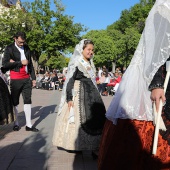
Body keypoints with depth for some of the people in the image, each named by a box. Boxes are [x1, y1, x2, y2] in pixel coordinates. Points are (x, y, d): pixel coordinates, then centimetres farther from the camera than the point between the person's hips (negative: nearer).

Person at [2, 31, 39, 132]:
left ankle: (29, 125, 6)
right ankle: (16, 124, 18)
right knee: (15, 102, 6)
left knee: (28, 101, 2)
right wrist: (20, 62, -14)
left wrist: (33, 78, 10)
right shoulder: (9, 48, -4)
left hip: (27, 79, 4)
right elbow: (5, 64, -14)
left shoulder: (26, 48, 11)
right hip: (15, 80, -4)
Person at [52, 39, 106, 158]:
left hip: (91, 94, 7)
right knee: (79, 119, -3)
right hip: (79, 94, -7)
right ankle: (75, 145, 11)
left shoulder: (90, 64, 15)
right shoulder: (76, 63, -6)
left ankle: (94, 147, 5)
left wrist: (96, 95, 20)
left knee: (95, 118, 0)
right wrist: (69, 98, -18)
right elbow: (70, 81, -11)